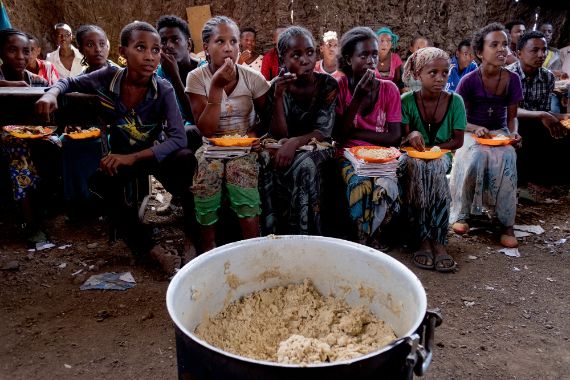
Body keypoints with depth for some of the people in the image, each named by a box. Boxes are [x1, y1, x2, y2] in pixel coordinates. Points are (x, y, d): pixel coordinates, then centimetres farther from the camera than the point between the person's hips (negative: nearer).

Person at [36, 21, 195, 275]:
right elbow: (69, 83, 5)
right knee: (102, 180, -31)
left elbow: (178, 139, -28)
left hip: (154, 154, -2)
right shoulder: (107, 77, -14)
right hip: (120, 156, 2)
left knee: (186, 161, -34)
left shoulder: (163, 90, -19)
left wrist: (133, 158, -37)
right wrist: (51, 94, -18)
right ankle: (153, 251, -21)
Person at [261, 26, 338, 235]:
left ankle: (304, 233, -20)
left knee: (303, 164, -34)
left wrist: (295, 142, -32)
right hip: (287, 147, 2)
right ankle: (276, 230, -17)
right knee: (269, 163, -30)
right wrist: (278, 96, -21)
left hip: (318, 147, -2)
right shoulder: (277, 86, -2)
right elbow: (279, 135, -9)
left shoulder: (327, 84, -7)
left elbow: (323, 131, -14)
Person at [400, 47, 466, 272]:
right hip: (413, 155, 0)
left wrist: (434, 148, -17)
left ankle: (438, 240, -33)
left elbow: (458, 140, 1)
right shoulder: (407, 101, -2)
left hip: (441, 155, 1)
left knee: (435, 169, -36)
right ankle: (423, 239, -34)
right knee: (415, 166, -37)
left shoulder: (455, 101, 0)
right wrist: (411, 136, -28)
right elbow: (402, 139, -4)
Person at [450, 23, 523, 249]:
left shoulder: (513, 79, -1)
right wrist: (476, 129, -23)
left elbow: (512, 116, 8)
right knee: (475, 158, -36)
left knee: (507, 158, -32)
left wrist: (514, 133, -13)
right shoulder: (469, 81, -10)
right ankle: (462, 214, -18)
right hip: (471, 131, -2)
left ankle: (506, 224, -24)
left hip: (500, 132, 2)